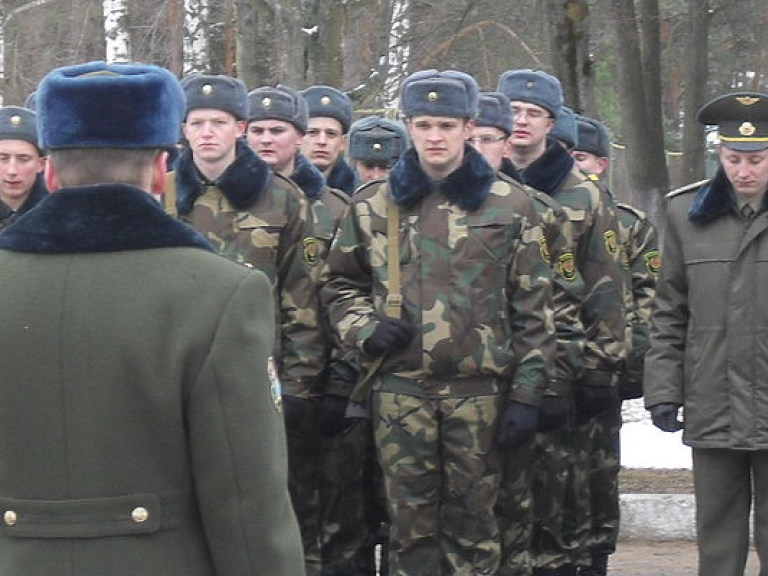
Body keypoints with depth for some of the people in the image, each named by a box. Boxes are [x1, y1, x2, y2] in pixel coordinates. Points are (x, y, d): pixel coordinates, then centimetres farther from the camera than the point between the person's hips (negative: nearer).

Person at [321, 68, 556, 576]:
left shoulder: (509, 204, 3)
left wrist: (527, 394, -3)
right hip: (399, 388, 1)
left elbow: (533, 306, 2)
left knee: (472, 520, 5)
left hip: (480, 390, -1)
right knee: (411, 522, 4)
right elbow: (341, 284, 19)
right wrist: (365, 328, -2)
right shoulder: (373, 205, 8)